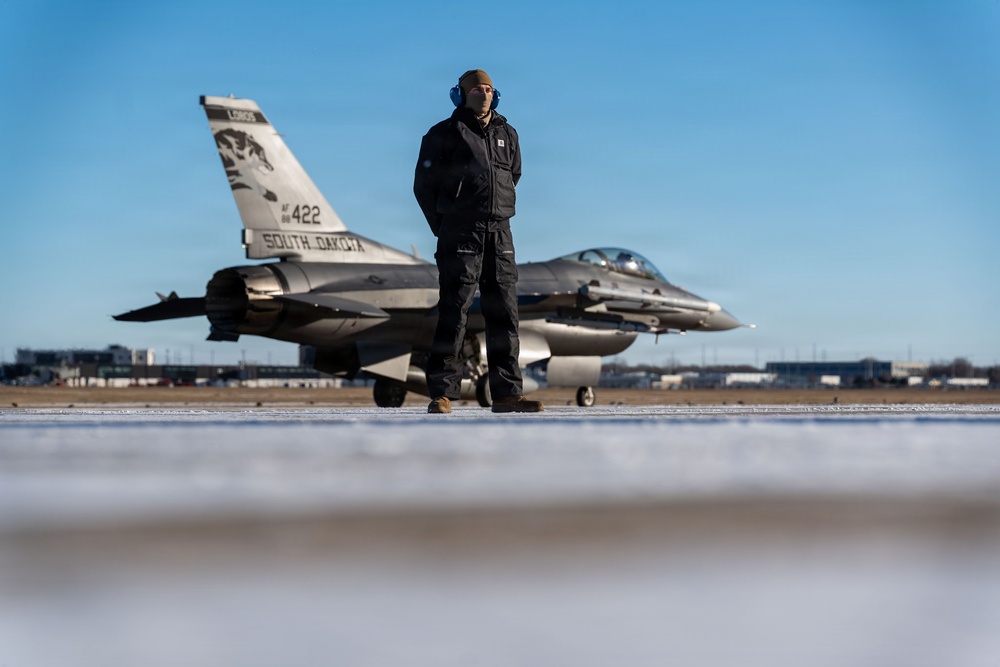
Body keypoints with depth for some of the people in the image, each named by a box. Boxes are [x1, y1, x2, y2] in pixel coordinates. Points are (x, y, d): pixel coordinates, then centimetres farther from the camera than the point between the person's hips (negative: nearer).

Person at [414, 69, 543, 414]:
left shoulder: (507, 134, 15)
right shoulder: (445, 134, 0)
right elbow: (424, 184, 2)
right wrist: (444, 229, 1)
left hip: (500, 234, 5)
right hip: (460, 235, -5)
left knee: (504, 313, 5)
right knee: (454, 312, -8)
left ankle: (506, 393, 9)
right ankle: (441, 392, -5)